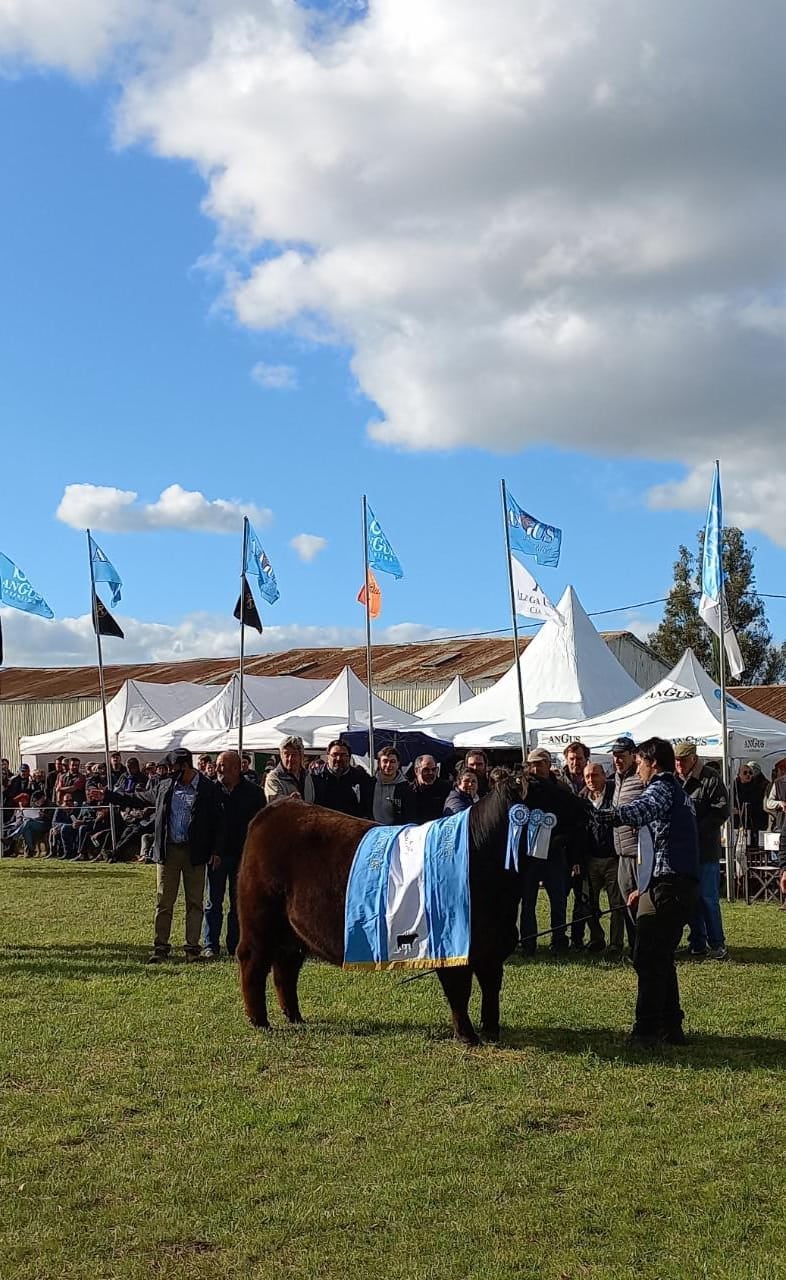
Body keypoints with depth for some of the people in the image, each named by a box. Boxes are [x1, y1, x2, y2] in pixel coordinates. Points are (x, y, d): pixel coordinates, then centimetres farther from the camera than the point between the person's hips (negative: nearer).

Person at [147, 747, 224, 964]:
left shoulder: (209, 789, -2)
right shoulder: (165, 786, 9)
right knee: (163, 901, 3)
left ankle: (193, 947, 11)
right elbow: (158, 816, 15)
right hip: (168, 850, 3)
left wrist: (216, 851, -7)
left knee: (195, 902, 4)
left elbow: (217, 823, -1)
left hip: (195, 852, -3)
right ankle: (160, 947, 9)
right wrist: (157, 847, 8)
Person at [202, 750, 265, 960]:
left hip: (243, 856, 0)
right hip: (217, 855, 0)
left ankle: (235, 946, 14)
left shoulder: (254, 792, 1)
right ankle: (210, 946, 6)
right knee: (213, 902, 1)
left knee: (239, 903, 7)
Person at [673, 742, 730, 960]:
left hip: (705, 850, -5)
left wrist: (695, 829, -16)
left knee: (708, 898, -3)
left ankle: (717, 944, 6)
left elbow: (720, 812, -10)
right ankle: (697, 942, 18)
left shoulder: (711, 779, -5)